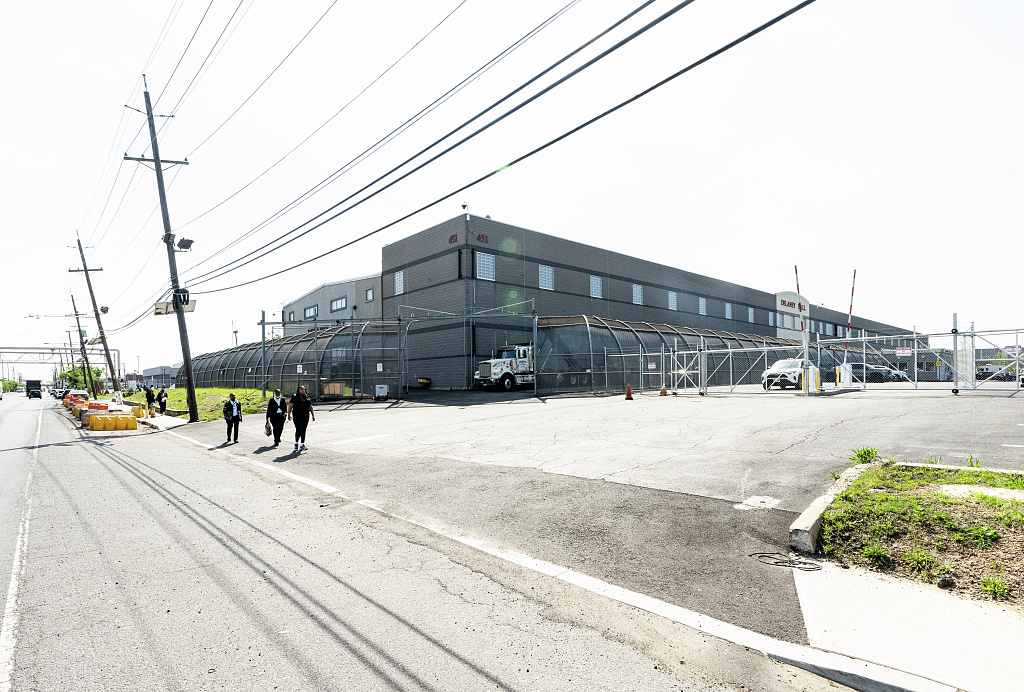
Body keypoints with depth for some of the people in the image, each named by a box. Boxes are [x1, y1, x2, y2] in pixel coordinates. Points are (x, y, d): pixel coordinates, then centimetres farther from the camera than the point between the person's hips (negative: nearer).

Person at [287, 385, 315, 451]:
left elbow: (311, 407, 18)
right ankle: (296, 444, 3)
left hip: (305, 417, 4)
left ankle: (302, 444, 15)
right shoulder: (295, 397, 2)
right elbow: (290, 406, -1)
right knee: (299, 429, -13)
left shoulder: (307, 398, 13)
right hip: (297, 416, -4)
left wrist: (313, 415, 14)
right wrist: (289, 415, -8)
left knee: (303, 430, 6)